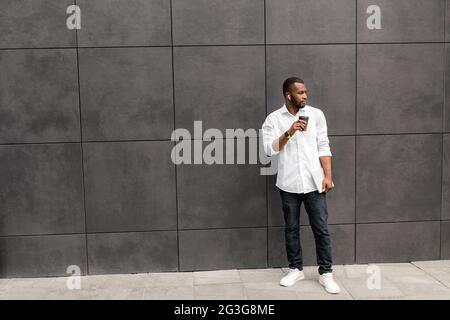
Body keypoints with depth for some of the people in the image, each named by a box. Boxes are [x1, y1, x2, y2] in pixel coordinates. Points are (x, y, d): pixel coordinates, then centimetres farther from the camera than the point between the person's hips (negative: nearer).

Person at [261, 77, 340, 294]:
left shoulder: (316, 114, 3)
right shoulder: (273, 119, -1)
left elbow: (323, 147, 3)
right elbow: (269, 149, -10)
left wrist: (328, 175, -5)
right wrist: (289, 132, -21)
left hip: (313, 183, 0)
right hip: (288, 184, 0)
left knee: (321, 229, 3)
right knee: (291, 229, 11)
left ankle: (326, 273, 15)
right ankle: (296, 269, 26)